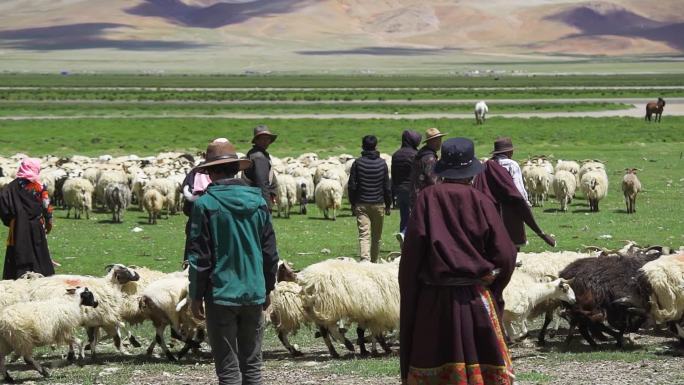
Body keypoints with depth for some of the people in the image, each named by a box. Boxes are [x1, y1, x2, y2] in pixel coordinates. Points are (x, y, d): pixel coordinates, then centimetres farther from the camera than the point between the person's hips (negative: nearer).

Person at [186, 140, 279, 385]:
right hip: (254, 293, 4)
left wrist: (196, 296, -1)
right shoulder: (258, 201, 3)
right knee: (252, 364, 12)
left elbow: (199, 257, -10)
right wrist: (268, 288, 18)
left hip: (221, 294, -4)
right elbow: (270, 251, 8)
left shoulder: (205, 204, -10)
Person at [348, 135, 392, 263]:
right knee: (376, 236, 12)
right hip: (378, 204, 1)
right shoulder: (382, 163, -1)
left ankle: (365, 258, -27)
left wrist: (353, 203, 9)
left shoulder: (357, 163, -3)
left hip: (361, 204, -1)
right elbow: (387, 186, 3)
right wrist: (388, 204, 12)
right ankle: (374, 262, 20)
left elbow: (352, 186, -1)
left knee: (364, 234, -8)